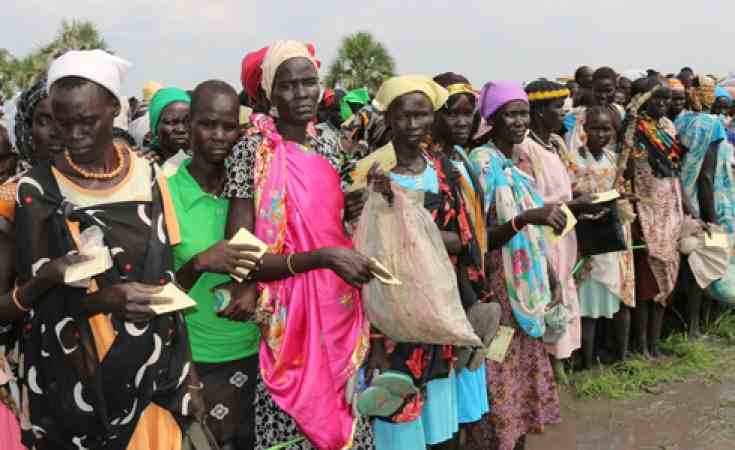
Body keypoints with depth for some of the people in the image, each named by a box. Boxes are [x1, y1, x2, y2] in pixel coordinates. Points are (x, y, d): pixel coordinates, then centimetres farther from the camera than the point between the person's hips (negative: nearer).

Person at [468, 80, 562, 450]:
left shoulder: (519, 162, 10)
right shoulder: (483, 161, -13)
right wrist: (526, 218, -32)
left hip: (527, 287, 8)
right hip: (499, 291, -8)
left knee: (524, 376, 15)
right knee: (500, 386, -2)